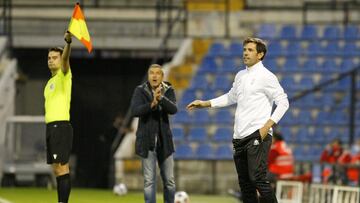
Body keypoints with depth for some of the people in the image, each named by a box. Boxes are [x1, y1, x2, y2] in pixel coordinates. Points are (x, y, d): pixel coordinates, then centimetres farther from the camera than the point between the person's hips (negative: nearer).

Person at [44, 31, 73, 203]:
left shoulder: (63, 75, -3)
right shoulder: (50, 81, 21)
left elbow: (65, 58, -24)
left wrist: (68, 42, -44)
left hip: (61, 125, -9)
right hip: (50, 126, 9)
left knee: (62, 167, -12)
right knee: (56, 170, 8)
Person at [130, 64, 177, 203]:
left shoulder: (168, 91, 0)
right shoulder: (140, 91, -4)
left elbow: (173, 109, -16)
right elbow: (135, 111, -18)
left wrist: (161, 98, -34)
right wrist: (152, 104, -33)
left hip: (164, 141, 2)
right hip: (147, 141, -2)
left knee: (169, 180, 6)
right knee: (149, 180, -3)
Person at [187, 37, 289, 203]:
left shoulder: (266, 77, -6)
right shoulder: (240, 76, 17)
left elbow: (283, 102, -8)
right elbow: (231, 97, 33)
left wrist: (268, 125, -16)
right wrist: (205, 104, 28)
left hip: (258, 135, -8)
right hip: (239, 137, 8)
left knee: (257, 178, -18)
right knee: (244, 182, 8)